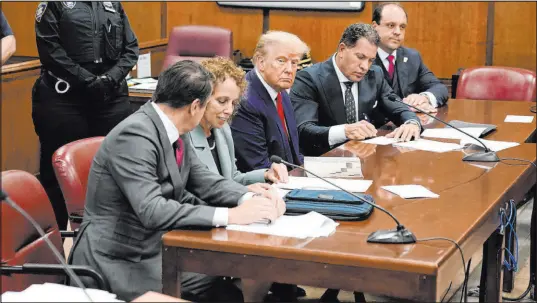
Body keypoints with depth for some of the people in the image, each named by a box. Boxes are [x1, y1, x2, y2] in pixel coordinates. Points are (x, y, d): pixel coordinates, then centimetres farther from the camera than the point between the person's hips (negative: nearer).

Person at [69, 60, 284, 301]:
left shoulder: (172, 132, 5)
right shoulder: (134, 135, -22)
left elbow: (206, 182, 8)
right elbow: (152, 211, -30)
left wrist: (252, 199, -11)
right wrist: (230, 215, -30)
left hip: (157, 248, 8)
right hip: (120, 262, -8)